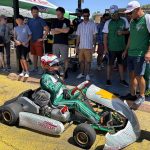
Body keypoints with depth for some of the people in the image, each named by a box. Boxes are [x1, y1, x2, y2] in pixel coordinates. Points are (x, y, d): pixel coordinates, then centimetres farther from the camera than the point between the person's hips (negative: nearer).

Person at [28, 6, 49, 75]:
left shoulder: (40, 20, -6)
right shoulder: (29, 21, 11)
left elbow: (47, 30, -13)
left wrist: (43, 38, -14)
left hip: (38, 41, -6)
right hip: (32, 41, 6)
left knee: (40, 55, -3)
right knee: (34, 55, 13)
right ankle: (35, 68, 23)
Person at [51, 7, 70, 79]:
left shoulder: (67, 21, 1)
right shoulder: (55, 21, 9)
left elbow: (66, 30, -15)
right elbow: (52, 32, -1)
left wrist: (57, 29, -4)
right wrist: (62, 30, -8)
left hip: (64, 43, -3)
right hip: (55, 43, 3)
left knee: (64, 59, 1)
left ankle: (65, 72, 13)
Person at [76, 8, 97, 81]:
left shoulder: (93, 24, 0)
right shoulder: (80, 25, 11)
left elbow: (94, 36, -1)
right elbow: (78, 37, 12)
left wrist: (94, 46, -8)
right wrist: (77, 46, 6)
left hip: (89, 47, -3)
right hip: (81, 47, 4)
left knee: (88, 61, 1)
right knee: (81, 61, 9)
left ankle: (87, 74, 11)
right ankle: (82, 73, 21)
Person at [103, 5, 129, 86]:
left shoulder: (124, 20, 1)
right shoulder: (108, 23, -5)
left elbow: (128, 31, 11)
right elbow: (105, 36, -4)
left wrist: (123, 32, -12)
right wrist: (105, 48, -8)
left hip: (122, 47, 2)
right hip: (111, 48, -2)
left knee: (121, 64, 12)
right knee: (110, 64, 5)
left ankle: (122, 80, 24)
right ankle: (108, 79, 18)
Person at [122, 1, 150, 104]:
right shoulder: (132, 21, 13)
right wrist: (126, 50, 21)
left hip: (140, 54, -7)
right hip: (131, 53, 7)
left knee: (139, 76, -1)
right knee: (132, 74, 11)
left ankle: (142, 96, 16)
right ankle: (132, 94, 22)